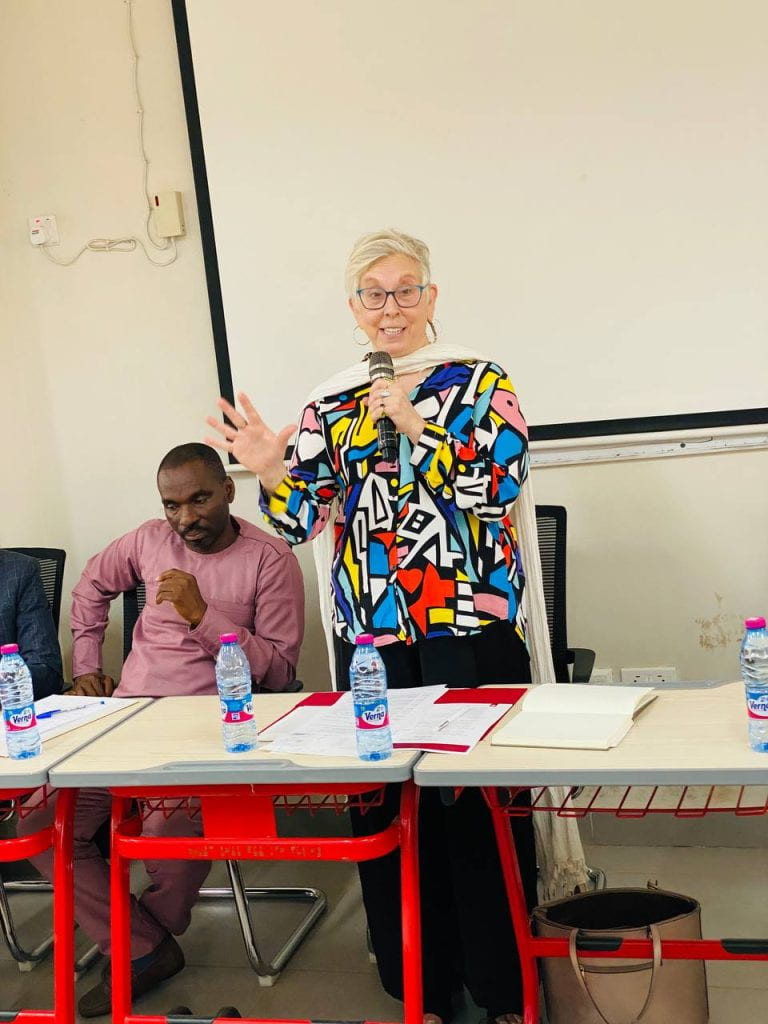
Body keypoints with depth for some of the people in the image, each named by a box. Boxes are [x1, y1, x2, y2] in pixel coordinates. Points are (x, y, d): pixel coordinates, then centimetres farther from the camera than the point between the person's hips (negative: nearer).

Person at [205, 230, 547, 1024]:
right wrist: (271, 471, -10)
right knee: (386, 805, 6)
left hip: (471, 627, -3)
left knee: (478, 805, -1)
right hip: (370, 635, 3)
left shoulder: (478, 381, 2)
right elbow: (305, 520, 8)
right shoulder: (329, 405, 11)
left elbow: (498, 484, -11)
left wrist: (415, 429, -17)